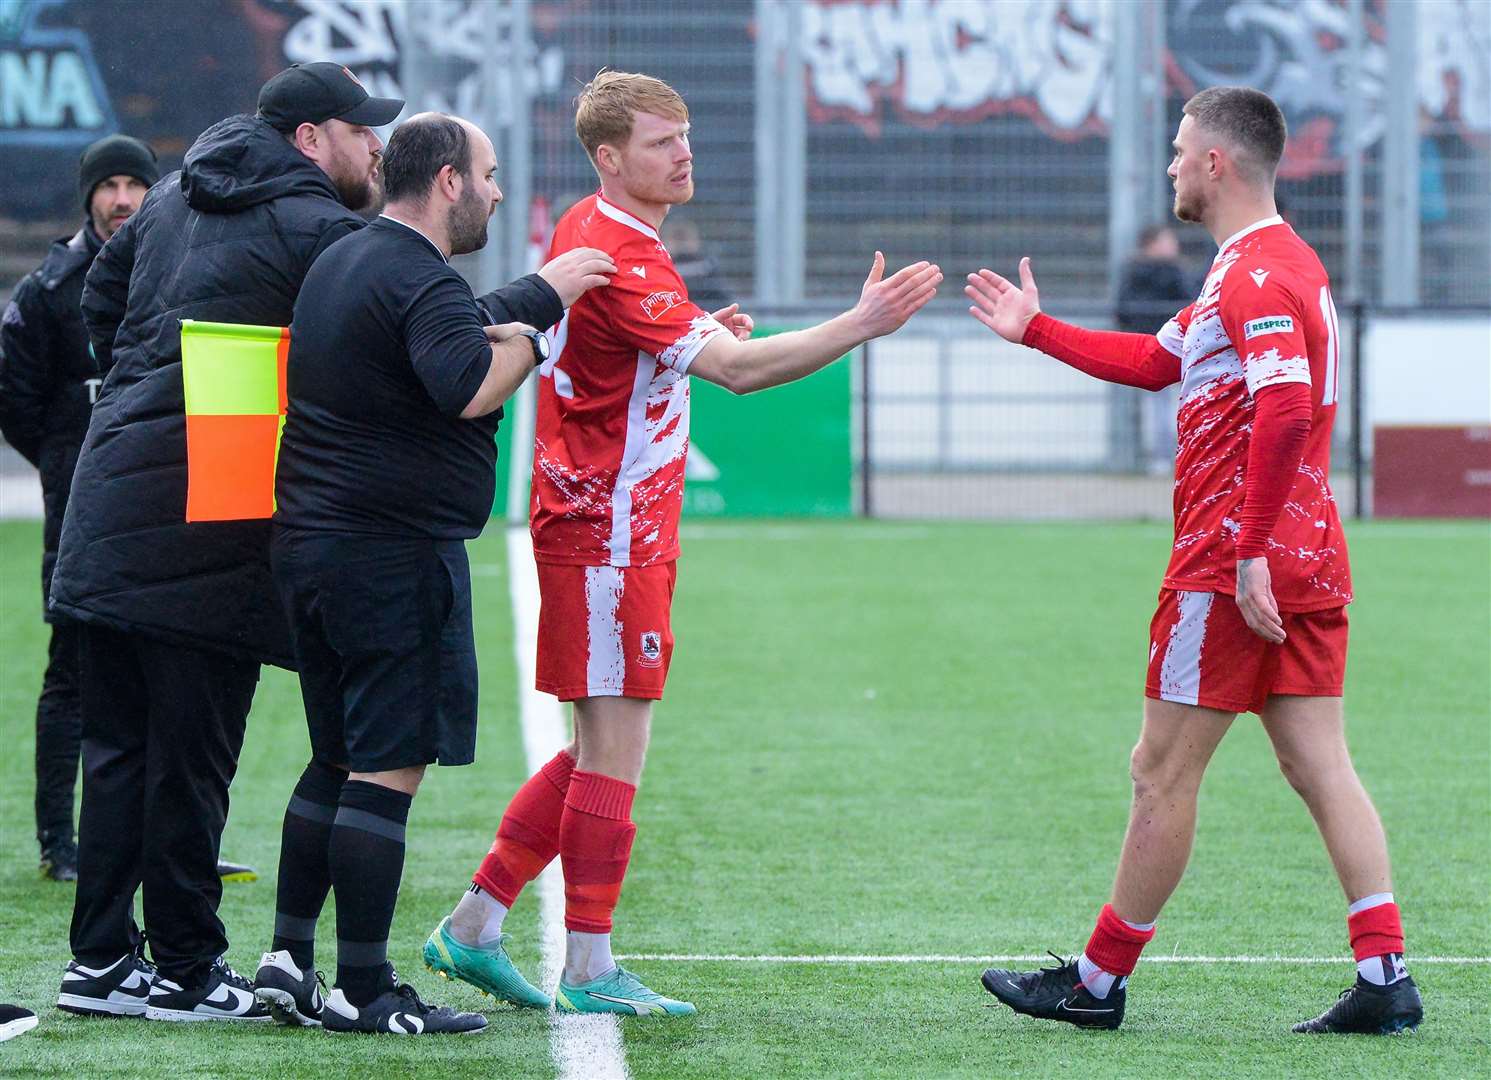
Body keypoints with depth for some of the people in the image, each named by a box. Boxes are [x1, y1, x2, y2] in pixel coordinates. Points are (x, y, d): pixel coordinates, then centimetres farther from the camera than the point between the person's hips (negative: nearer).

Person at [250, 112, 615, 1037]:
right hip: (394, 553, -10)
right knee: (389, 767, -6)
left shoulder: (343, 263, 17)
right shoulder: (419, 281, -15)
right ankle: (363, 989, -5)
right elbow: (470, 387, -31)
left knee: (339, 760, 16)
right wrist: (543, 303, -20)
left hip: (310, 544, 10)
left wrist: (524, 304, 17)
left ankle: (289, 958, 15)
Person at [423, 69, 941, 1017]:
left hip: (616, 536, 10)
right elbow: (739, 369, -27)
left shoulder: (589, 231, 12)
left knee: (602, 750, 15)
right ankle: (588, 975, 0)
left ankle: (472, 928, 18)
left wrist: (699, 335, 11)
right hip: (608, 538, -10)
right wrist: (860, 325, -30)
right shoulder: (620, 258, -20)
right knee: (615, 748, -5)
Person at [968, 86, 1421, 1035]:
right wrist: (1037, 331, 30)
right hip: (1311, 564, 10)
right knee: (1321, 768, 5)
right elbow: (1159, 361, 28)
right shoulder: (1283, 263, 18)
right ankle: (1385, 978, -2)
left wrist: (1252, 552, -27)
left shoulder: (1255, 276, -15)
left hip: (1232, 566, -10)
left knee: (1164, 772, 1)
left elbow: (1286, 411, -27)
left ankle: (1099, 983, 10)